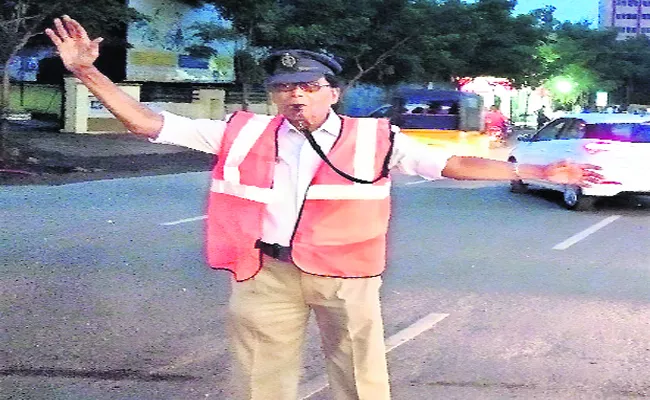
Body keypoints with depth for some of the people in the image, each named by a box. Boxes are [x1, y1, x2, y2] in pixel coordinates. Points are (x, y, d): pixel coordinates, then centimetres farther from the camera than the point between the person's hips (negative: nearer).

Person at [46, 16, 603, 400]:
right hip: (267, 273, 2)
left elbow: (451, 165, -3)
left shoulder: (372, 139, 0)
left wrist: (535, 172, -10)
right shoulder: (245, 134, 4)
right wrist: (87, 72, -2)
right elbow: (150, 124, 5)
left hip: (343, 275, -1)